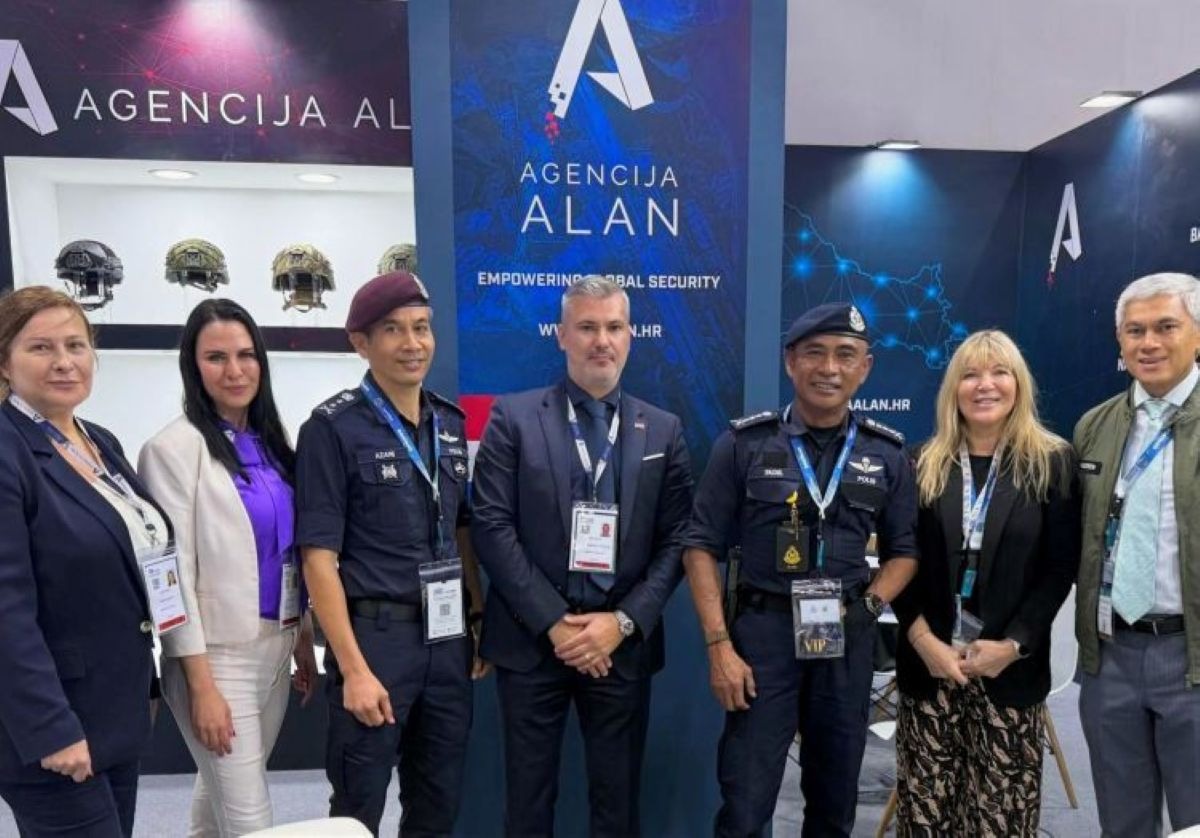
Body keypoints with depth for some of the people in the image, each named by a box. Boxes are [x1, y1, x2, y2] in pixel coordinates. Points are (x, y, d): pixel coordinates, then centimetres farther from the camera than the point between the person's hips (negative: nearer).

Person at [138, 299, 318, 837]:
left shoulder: (270, 441, 6)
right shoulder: (175, 447, -13)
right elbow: (174, 572, -15)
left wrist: (305, 638, 13)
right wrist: (200, 683, -15)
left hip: (277, 645, 6)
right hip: (218, 653, -6)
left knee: (221, 792, 21)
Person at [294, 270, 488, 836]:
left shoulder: (449, 422, 7)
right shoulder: (333, 427, -10)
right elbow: (319, 557, -12)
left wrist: (479, 619, 7)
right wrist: (353, 669, -15)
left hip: (449, 637, 5)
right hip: (375, 635, -5)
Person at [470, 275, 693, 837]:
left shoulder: (663, 431, 5)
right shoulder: (514, 417, -1)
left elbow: (675, 542, 2)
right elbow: (492, 527, -8)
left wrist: (622, 622, -10)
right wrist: (554, 622, -12)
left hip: (622, 643, 2)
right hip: (531, 638, -1)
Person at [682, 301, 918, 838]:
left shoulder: (887, 455, 4)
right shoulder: (744, 444, -4)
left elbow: (904, 550, 13)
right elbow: (702, 547, -3)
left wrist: (869, 606, -6)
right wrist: (719, 646, -10)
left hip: (847, 640, 3)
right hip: (763, 631, -2)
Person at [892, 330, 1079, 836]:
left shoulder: (1053, 463, 1)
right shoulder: (922, 465, 5)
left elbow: (1060, 568, -1)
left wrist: (1012, 645, -9)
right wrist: (924, 641, -8)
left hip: (1011, 668, -1)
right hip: (927, 663, 1)